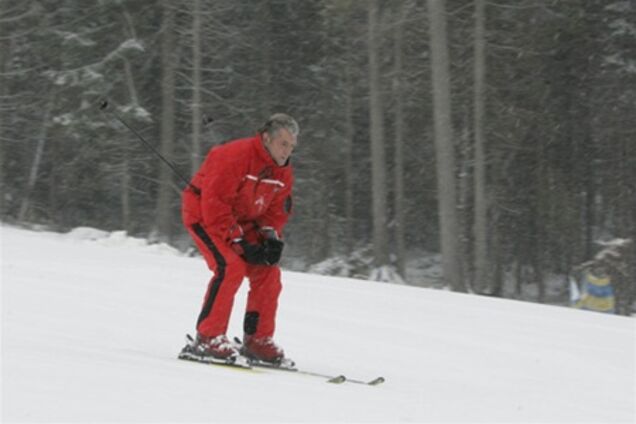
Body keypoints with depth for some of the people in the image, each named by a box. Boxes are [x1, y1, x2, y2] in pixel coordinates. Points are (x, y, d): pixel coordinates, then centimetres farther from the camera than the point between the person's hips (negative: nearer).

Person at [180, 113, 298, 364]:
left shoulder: (283, 172, -2)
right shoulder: (235, 157, -28)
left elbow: (277, 210, 8)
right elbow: (214, 205, -29)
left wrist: (271, 237, -13)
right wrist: (240, 243, -29)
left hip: (241, 222, 8)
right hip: (203, 215, -8)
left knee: (268, 273, -4)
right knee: (230, 267, -26)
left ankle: (258, 340, 4)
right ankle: (208, 338, -21)